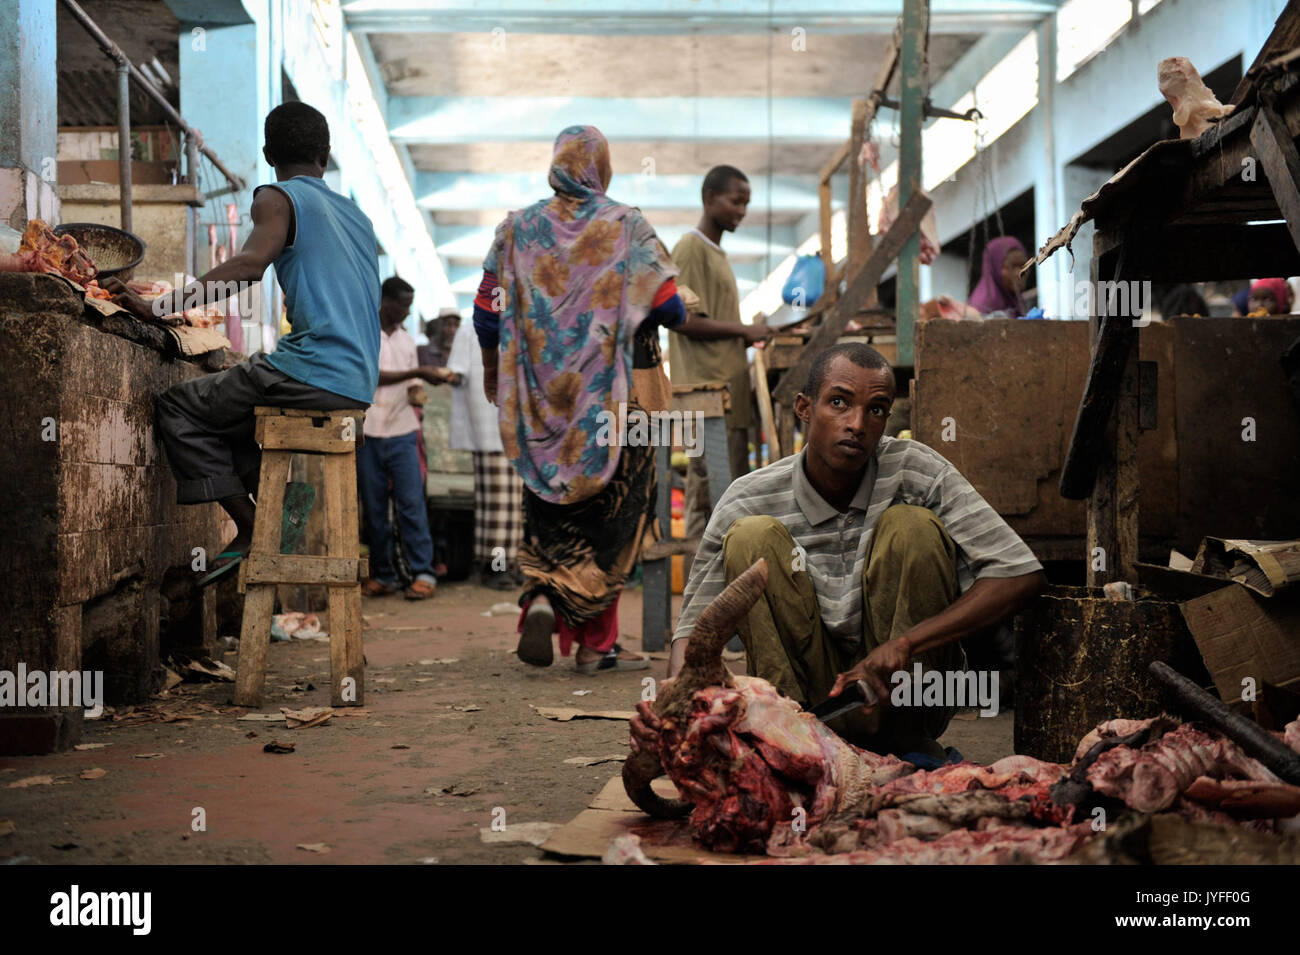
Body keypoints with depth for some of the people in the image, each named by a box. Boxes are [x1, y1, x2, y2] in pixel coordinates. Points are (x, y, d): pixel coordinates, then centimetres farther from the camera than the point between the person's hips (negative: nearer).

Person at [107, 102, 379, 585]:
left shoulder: (278, 197, -2)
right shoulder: (355, 213, 22)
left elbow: (250, 264, -20)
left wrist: (158, 306, -22)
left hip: (315, 374, -8)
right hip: (360, 384, 8)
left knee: (178, 405, 4)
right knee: (227, 407, 28)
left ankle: (251, 532, 0)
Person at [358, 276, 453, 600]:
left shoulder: (407, 340, 15)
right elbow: (372, 376, -12)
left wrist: (419, 390, -5)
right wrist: (418, 373, -16)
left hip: (402, 433, 3)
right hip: (368, 434, -3)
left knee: (412, 504, -6)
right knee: (373, 508, 3)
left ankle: (423, 573, -5)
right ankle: (383, 576, 11)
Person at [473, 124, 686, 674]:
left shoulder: (517, 230, 4)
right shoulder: (627, 227, -2)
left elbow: (488, 316, 5)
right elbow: (669, 308, -8)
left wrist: (492, 372, 22)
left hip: (541, 399, 2)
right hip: (615, 399, -2)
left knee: (551, 515, 15)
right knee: (610, 515, 5)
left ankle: (541, 597, -10)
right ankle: (596, 643, 5)